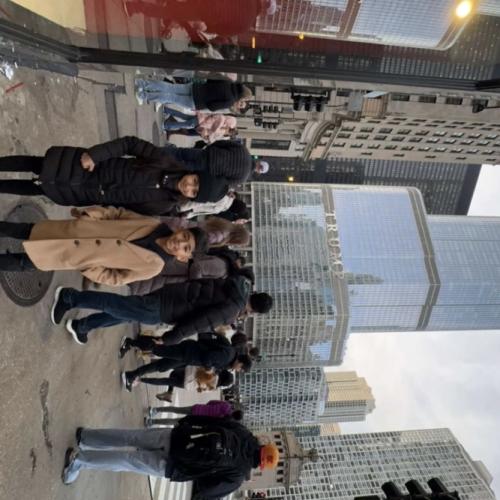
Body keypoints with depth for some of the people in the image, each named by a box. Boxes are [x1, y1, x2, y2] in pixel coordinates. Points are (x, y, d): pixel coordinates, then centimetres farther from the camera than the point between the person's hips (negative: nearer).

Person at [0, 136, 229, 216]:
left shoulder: (165, 205, -15)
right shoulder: (169, 164, -15)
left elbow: (130, 206, -6)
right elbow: (130, 143, -10)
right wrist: (95, 154, -18)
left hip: (89, 194, -1)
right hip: (91, 164, 1)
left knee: (37, 189, 6)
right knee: (37, 165, 4)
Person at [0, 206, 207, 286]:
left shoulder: (155, 264, -19)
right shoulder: (154, 225, -11)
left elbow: (117, 278, -12)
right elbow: (118, 213, -1)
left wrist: (88, 269, -16)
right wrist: (88, 213, -12)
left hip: (78, 258, -3)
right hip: (78, 230, 3)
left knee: (21, 263, 2)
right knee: (26, 231, 9)